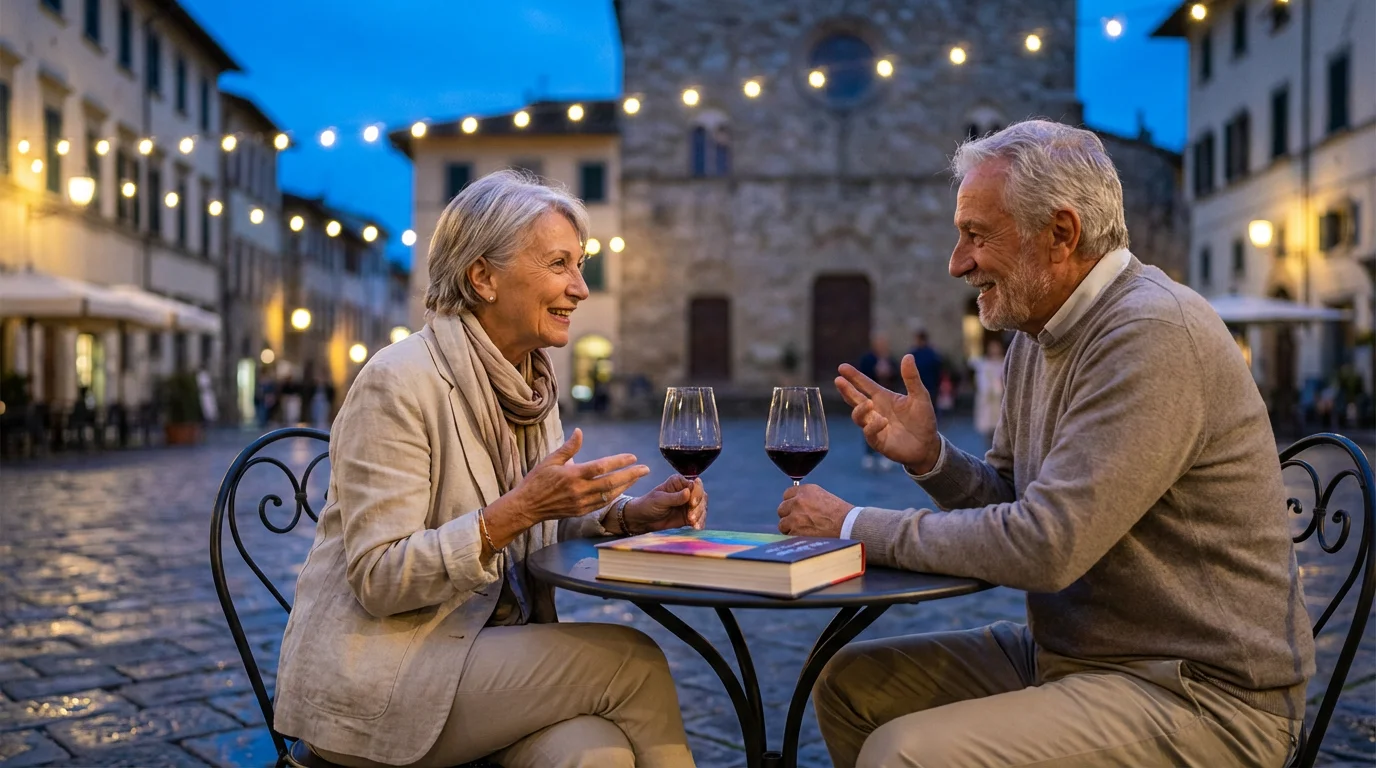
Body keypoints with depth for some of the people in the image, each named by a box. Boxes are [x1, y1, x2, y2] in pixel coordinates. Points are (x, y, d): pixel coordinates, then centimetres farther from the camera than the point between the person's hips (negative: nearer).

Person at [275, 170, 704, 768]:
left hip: (485, 647, 6)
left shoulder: (531, 381, 9)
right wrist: (518, 509, -28)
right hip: (373, 677, -6)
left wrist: (630, 514, -3)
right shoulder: (397, 382, -16)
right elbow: (379, 579, -18)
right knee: (630, 660, -20)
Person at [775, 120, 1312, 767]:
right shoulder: (1038, 335, 9)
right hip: (1065, 653, 9)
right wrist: (929, 457, -6)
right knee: (848, 683, 7)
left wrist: (857, 526, -17)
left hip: (1198, 694, -9)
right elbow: (1009, 501, 15)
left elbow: (1045, 546, -26)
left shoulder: (1153, 333, -21)